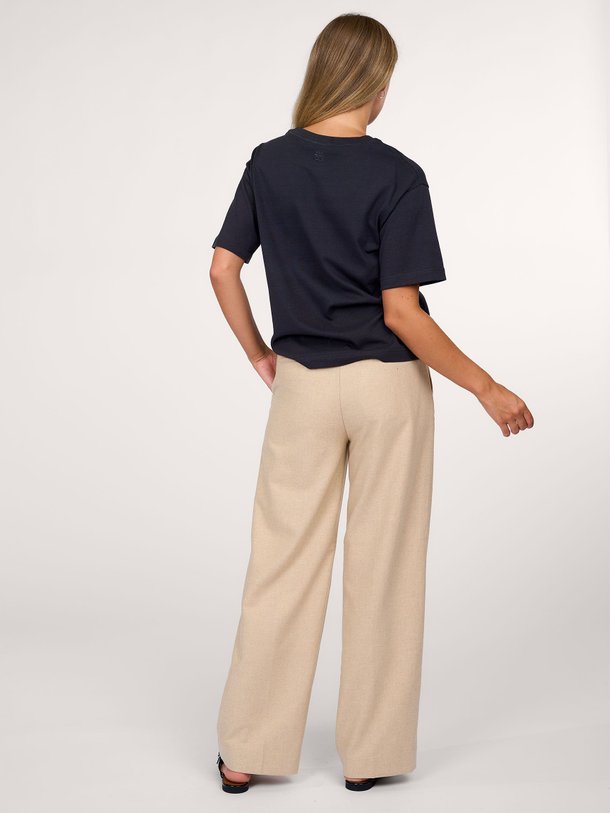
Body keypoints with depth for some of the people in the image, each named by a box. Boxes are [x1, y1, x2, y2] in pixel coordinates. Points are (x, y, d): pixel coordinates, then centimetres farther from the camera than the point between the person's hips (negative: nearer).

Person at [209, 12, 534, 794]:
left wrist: (259, 357, 14)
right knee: (382, 567, 8)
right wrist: (485, 387, -8)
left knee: (283, 563, 9)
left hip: (303, 383, 3)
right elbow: (402, 312, -16)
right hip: (389, 386, -3)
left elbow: (222, 270, 0)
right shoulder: (397, 176, -14)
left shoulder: (269, 163, -1)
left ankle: (246, 751, 14)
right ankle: (369, 752, 18)